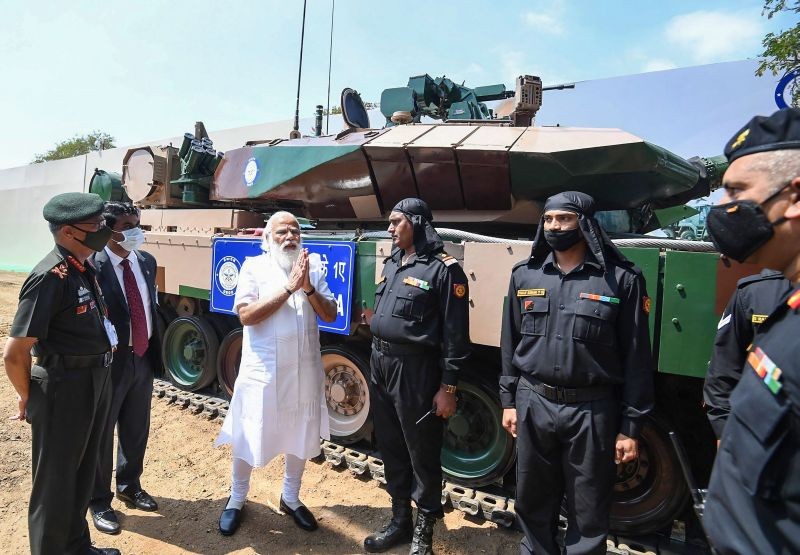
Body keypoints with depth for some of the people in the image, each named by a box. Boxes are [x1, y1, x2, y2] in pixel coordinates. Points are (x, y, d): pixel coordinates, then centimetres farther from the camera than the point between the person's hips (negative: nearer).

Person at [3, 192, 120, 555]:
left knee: (82, 471, 24)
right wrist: (29, 398, -4)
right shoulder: (50, 277, -22)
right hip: (64, 385, -8)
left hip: (96, 380, 9)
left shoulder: (86, 269, 5)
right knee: (55, 478, 12)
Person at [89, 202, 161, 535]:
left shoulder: (147, 261, 5)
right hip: (108, 362, -6)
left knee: (137, 431, 21)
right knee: (101, 434, 12)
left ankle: (129, 487, 43)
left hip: (143, 358, 6)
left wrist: (155, 352, 6)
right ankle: (99, 501, 33)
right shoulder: (93, 265, -17)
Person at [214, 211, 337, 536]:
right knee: (248, 438, 10)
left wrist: (308, 288, -17)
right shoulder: (254, 267, -5)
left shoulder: (313, 267, 4)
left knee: (301, 438, 16)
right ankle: (236, 500, 34)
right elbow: (246, 315, -16)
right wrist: (288, 288, -21)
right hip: (262, 371, -3)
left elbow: (330, 315, -1)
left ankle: (290, 498, 37)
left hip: (304, 370, 4)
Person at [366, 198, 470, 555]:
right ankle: (400, 521, 36)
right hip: (380, 364, 8)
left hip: (415, 371, -7)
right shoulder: (391, 264, 12)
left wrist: (448, 387, -13)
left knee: (422, 453, 7)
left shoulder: (443, 269, -11)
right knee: (390, 448, 17)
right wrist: (376, 362, 19)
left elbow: (456, 335, -13)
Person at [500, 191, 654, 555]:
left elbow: (636, 358, -5)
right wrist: (508, 399, 8)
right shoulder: (525, 275, 3)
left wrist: (631, 426, -4)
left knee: (588, 512, 13)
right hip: (533, 404, 3)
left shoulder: (621, 279, -7)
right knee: (532, 503, 19)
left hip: (591, 410, -3)